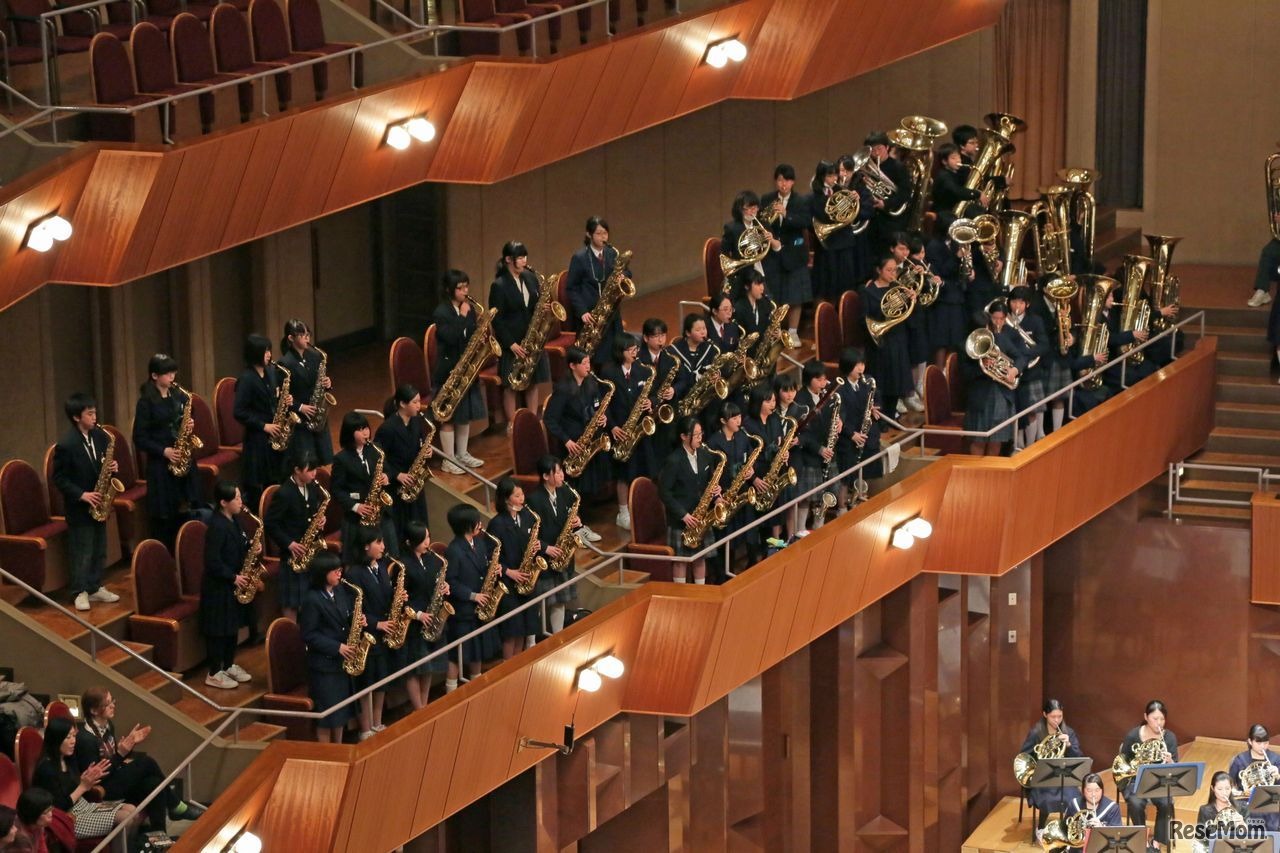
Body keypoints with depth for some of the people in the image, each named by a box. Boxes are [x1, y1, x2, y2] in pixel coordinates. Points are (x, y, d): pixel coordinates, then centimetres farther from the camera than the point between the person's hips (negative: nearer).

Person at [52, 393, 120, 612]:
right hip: (79, 506, -6)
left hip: (99, 503, 6)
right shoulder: (66, 445, -18)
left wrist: (113, 467, -9)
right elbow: (59, 479, -15)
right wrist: (82, 495, -21)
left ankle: (95, 588, 25)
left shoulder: (100, 436, 1)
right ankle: (80, 593, 9)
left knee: (99, 550, 14)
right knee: (82, 552, 0)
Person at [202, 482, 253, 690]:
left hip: (233, 584, 9)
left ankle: (229, 665, 32)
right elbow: (212, 562, -25)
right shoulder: (217, 526, -24)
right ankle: (214, 674, 11)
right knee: (218, 629, 1)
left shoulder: (232, 521, 4)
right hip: (219, 586, -9)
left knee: (233, 625, 18)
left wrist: (250, 548, -3)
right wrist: (233, 577, -20)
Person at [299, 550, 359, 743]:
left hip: (342, 660, 7)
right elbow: (308, 635, -16)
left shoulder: (342, 591, 4)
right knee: (326, 713, 1)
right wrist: (337, 647, -20)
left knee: (341, 711, 15)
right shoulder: (312, 600, -18)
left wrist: (360, 620, -8)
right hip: (323, 663, -7)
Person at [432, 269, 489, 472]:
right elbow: (451, 337, -27)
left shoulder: (469, 309, 6)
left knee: (466, 413, 15)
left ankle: (462, 454, 28)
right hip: (448, 370, -7)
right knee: (450, 415, 0)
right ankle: (448, 460, 7)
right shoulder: (441, 313, -15)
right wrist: (462, 317, -23)